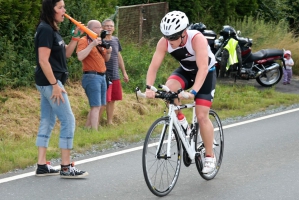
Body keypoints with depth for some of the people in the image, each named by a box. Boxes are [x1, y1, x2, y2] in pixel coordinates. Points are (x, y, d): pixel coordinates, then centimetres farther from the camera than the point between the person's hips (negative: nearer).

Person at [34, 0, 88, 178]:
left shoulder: (52, 30, 14)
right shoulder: (45, 30, -16)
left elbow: (66, 54, 17)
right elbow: (43, 60, -21)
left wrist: (76, 36, 6)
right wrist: (55, 85, -22)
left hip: (49, 83, 10)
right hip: (50, 82, -10)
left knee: (47, 122, 10)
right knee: (68, 120, -8)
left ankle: (42, 165, 12)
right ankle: (66, 167, -5)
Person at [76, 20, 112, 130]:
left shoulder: (100, 41, 17)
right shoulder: (84, 41, -7)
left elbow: (106, 59, 23)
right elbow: (80, 57, -22)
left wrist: (108, 52, 1)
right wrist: (92, 44, -24)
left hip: (102, 76, 9)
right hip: (91, 76, -9)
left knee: (97, 106, 11)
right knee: (96, 106, -12)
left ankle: (86, 128, 19)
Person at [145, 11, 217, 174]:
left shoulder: (197, 38, -36)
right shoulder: (164, 42, -24)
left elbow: (203, 68, -44)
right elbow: (153, 66, -25)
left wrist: (193, 91, -55)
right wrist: (149, 88, -42)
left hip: (206, 73, -4)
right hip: (185, 70, 4)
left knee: (202, 116, -11)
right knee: (168, 88, -29)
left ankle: (210, 157, 4)